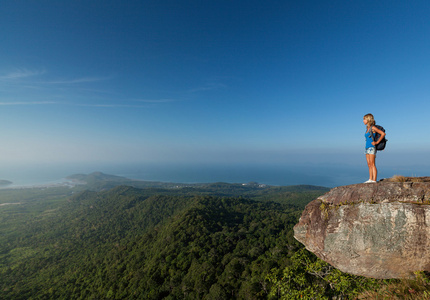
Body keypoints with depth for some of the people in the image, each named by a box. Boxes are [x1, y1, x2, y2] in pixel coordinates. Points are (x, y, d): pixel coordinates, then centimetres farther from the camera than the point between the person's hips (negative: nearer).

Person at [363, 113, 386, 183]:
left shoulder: (373, 128, -8)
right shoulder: (367, 128, 15)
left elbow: (383, 134, -15)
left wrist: (377, 142, -13)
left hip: (371, 148, -8)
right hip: (367, 148, 8)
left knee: (372, 164, -9)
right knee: (369, 165, 6)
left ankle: (374, 180, -8)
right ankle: (370, 179, 8)